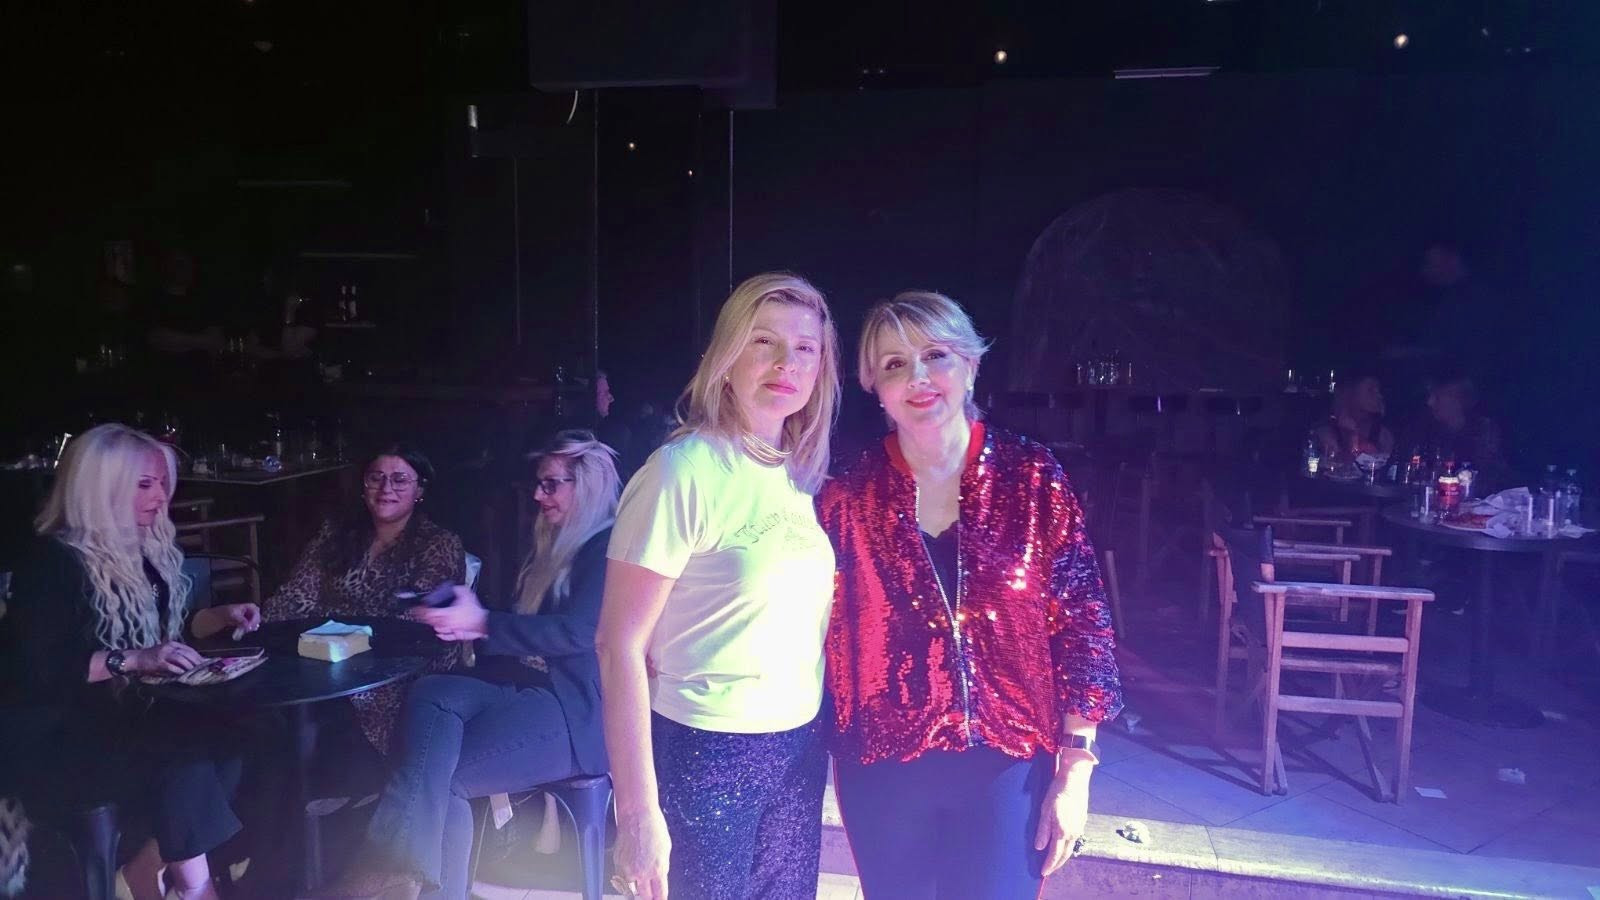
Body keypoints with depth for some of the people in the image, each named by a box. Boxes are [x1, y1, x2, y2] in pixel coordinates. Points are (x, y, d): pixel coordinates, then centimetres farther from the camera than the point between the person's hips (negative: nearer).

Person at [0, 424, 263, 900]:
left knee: (230, 738, -20)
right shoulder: (54, 562, -15)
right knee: (185, 758, -29)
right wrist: (133, 660, -30)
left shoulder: (148, 550, 9)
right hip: (55, 734, -7)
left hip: (124, 711, 7)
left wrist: (220, 616, 3)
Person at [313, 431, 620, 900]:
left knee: (439, 771, -25)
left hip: (577, 709, -7)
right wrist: (472, 628, -1)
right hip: (524, 686, 8)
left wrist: (482, 623, -19)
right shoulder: (551, 546, 22)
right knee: (431, 694, -24)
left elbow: (579, 631, -19)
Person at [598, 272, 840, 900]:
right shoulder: (685, 469, -16)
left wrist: (815, 746, 8)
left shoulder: (804, 475, 3)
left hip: (801, 748, 6)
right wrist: (638, 811, -16)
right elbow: (620, 646, -15)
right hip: (703, 754, -6)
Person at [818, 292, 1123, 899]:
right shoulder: (848, 495, -5)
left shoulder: (1033, 477, -7)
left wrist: (1074, 770, -6)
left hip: (1008, 762, 0)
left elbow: (1082, 624, -4)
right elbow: (827, 636, 1)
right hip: (882, 767, 1)